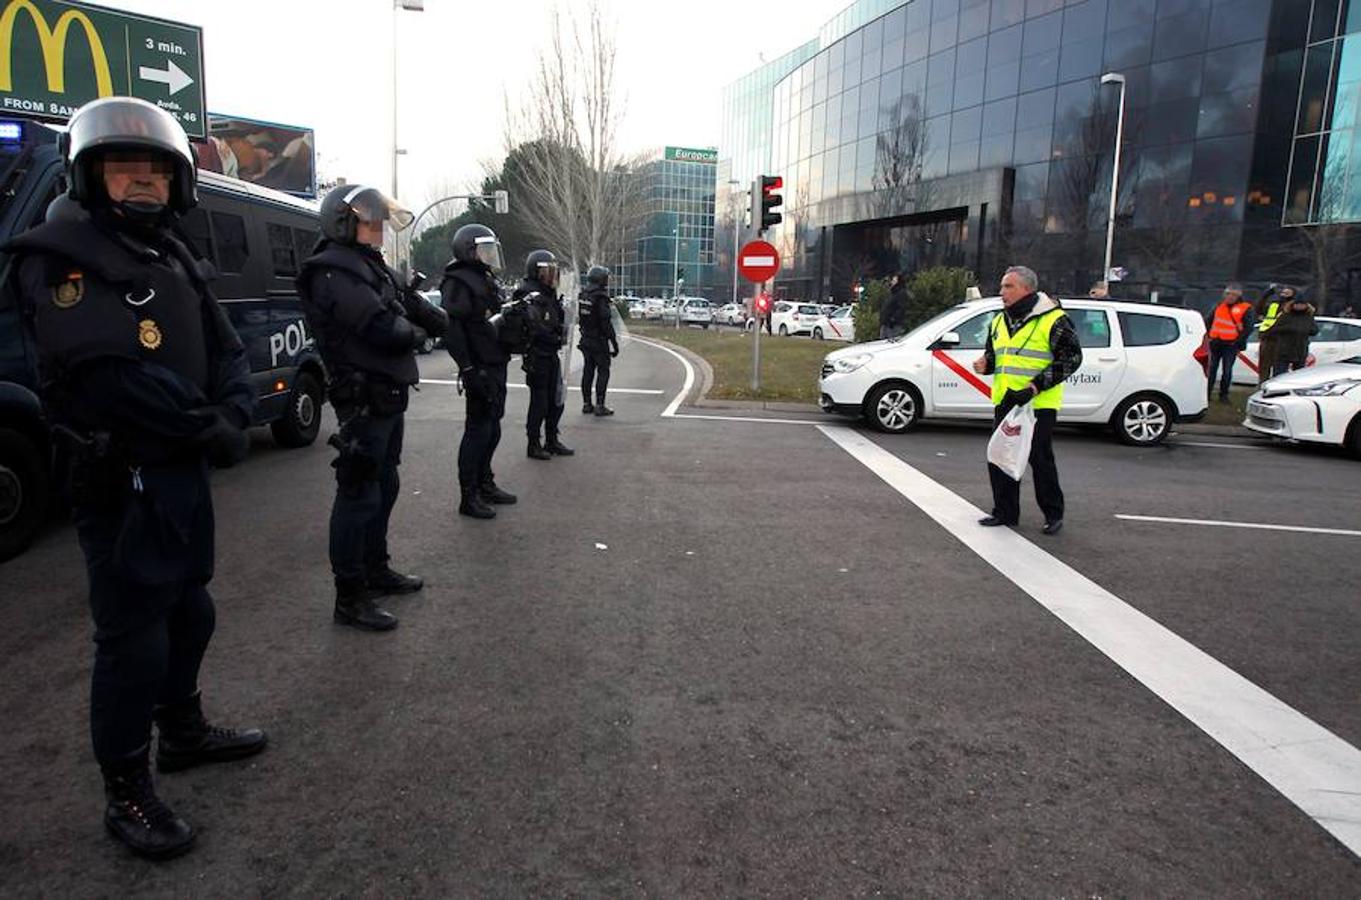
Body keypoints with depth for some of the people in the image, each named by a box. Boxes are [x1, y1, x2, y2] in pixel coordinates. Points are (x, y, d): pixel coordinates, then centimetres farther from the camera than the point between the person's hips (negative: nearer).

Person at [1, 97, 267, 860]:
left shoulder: (180, 263, 12)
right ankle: (127, 792, 17)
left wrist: (233, 420, -14)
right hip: (121, 482, -8)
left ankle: (185, 732, 39)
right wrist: (211, 429, -18)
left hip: (187, 473, 8)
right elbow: (114, 374, -24)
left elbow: (229, 355, 6)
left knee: (190, 612, 20)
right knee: (133, 639, 0)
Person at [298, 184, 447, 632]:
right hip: (364, 400, -10)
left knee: (384, 486, 20)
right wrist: (414, 333, -5)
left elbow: (411, 302, 14)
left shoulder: (372, 266, 15)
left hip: (388, 396, 10)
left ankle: (375, 569, 35)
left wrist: (435, 320, -5)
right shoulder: (335, 274, -17)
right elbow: (386, 330, -24)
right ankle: (350, 598, 4)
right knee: (359, 495, -5)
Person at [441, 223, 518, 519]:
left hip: (496, 366, 10)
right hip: (480, 369, -10)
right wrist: (468, 368, -26)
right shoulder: (459, 281, -13)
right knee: (478, 430, -5)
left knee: (492, 429, 16)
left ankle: (485, 484, 29)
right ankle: (468, 497, 2)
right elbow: (451, 327, -22)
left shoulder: (487, 281, 19)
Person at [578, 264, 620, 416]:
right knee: (603, 372, -1)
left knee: (588, 371, 12)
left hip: (585, 340, 8)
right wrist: (614, 343, -16)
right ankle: (599, 406, -3)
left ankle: (586, 404, 17)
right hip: (599, 342, -8)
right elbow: (606, 323, -20)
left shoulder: (583, 296, 8)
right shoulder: (601, 298, -18)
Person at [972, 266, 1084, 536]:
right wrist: (985, 364, 0)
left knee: (1041, 459, -1)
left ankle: (1053, 514, 14)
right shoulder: (1000, 321, 14)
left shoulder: (1053, 320, -8)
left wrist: (1034, 388, -18)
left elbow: (1071, 358, -10)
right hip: (1004, 402, 7)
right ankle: (1005, 511, 20)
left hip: (1038, 404, -7)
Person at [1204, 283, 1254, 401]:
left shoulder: (1245, 308, -1)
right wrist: (1209, 336, 9)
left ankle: (1224, 394, 9)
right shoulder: (1219, 306, 12)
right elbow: (1208, 320, 20)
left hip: (1231, 344, -3)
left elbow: (1248, 328, -4)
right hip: (1215, 343, 4)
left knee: (1227, 371, -1)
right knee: (1211, 369, 5)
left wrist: (1238, 341, -10)